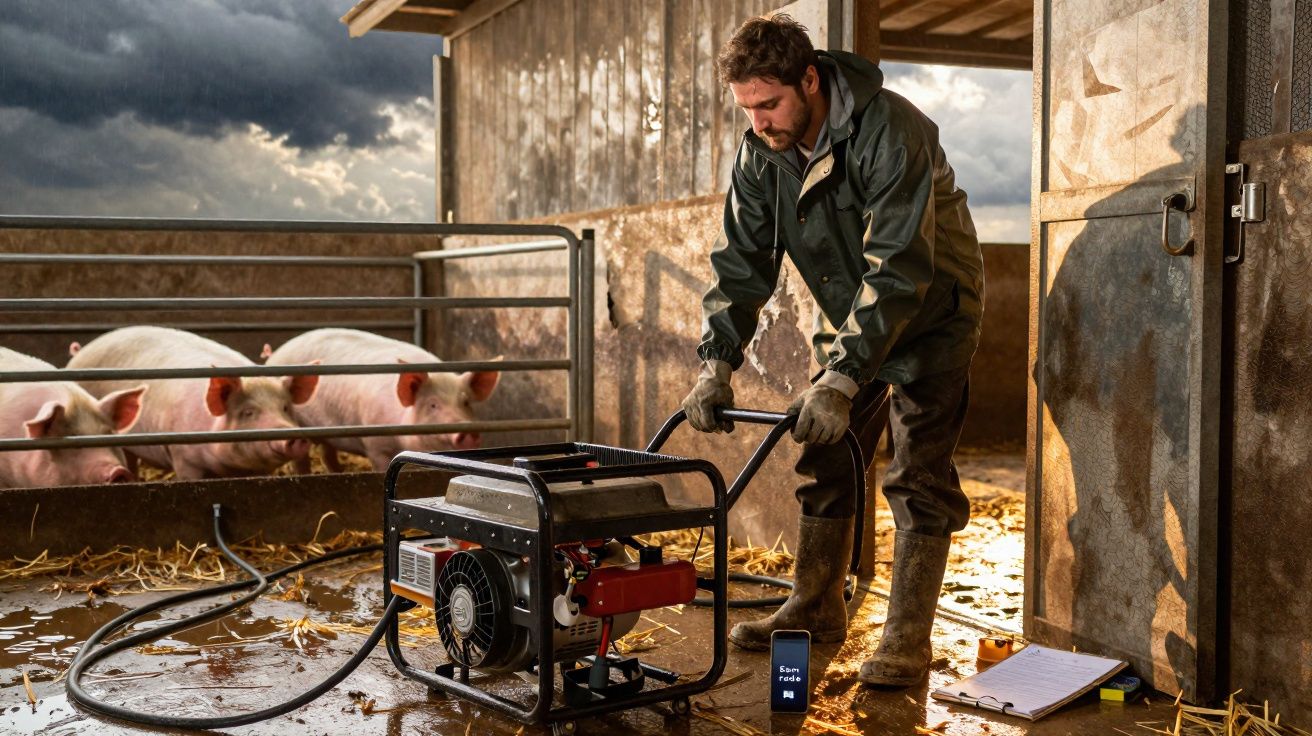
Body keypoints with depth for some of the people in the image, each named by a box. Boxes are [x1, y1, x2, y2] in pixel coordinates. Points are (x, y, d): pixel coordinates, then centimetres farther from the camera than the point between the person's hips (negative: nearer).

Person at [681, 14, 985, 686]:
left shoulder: (890, 131, -32)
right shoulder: (761, 153, -11)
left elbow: (898, 270, -37)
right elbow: (739, 262, -8)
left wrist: (842, 380, -41)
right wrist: (716, 363, -21)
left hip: (931, 313, -6)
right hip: (848, 316, 6)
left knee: (919, 474, -8)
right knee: (824, 460, 7)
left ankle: (906, 638, -2)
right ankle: (816, 607, 21)